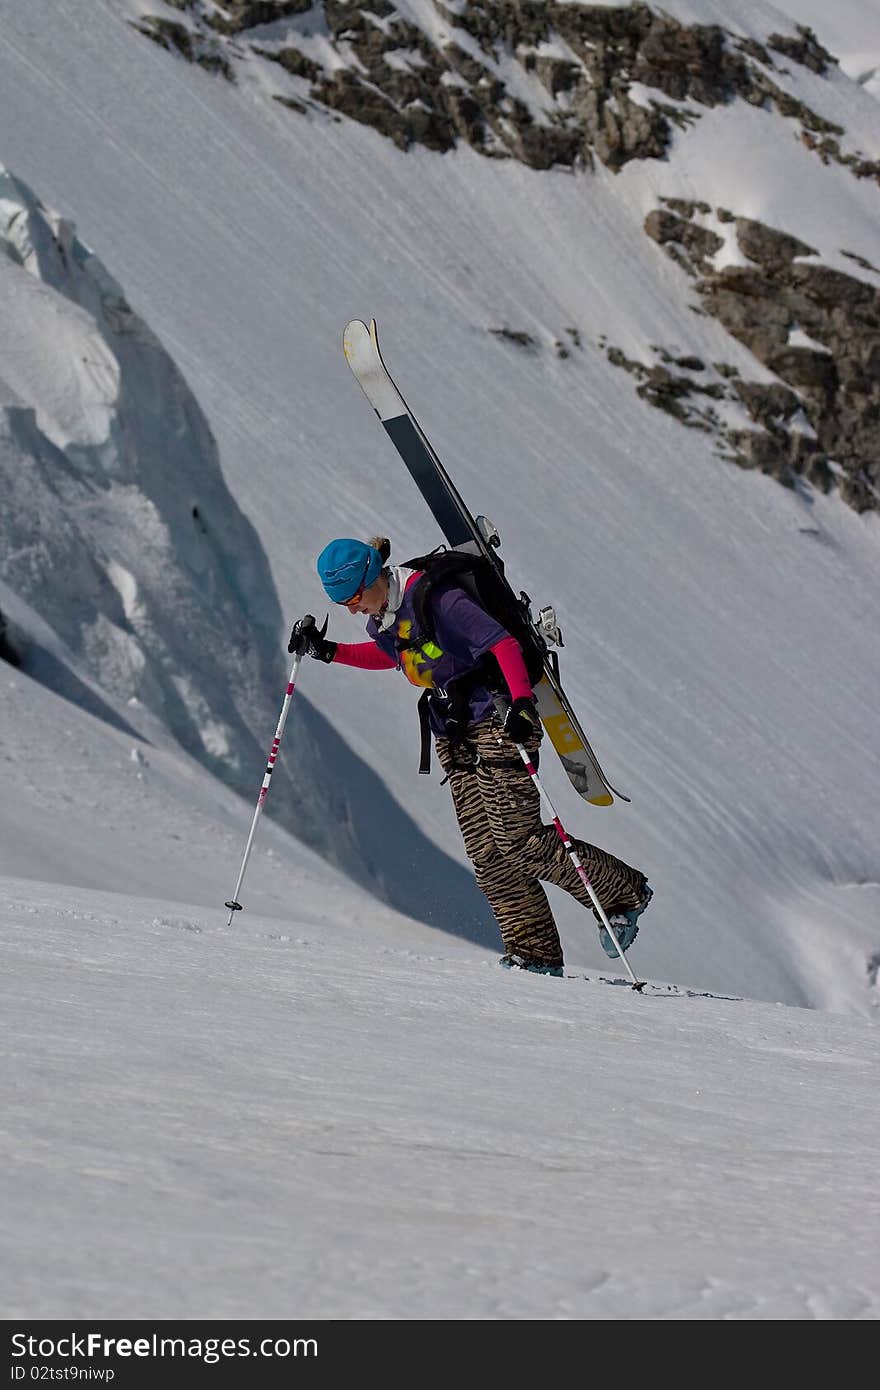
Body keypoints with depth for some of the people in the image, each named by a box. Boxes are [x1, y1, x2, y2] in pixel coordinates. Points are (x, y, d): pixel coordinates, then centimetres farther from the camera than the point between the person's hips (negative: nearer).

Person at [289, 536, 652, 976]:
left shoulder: (433, 596, -19)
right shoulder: (379, 619, 7)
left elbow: (503, 642, -22)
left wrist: (522, 700, -35)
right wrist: (327, 651, 18)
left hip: (497, 720, -8)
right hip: (455, 733, 8)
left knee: (517, 840, -12)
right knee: (485, 850, -1)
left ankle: (625, 892, 4)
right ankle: (534, 954, 1)